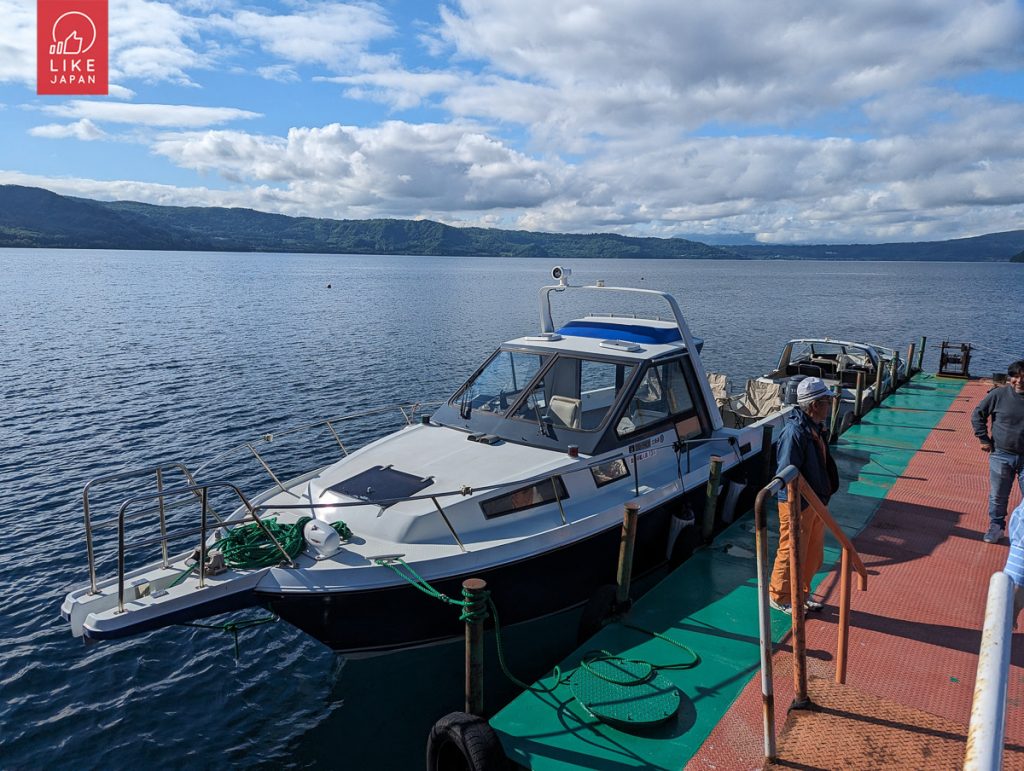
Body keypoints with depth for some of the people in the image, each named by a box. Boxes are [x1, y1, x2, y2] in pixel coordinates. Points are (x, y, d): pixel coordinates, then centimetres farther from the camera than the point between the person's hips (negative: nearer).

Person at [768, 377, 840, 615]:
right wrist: (797, 505, -22)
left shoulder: (814, 427, 7)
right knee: (792, 552, 5)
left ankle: (801, 594, 37)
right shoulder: (795, 431, -25)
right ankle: (779, 597, 23)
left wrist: (823, 496, 18)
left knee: (813, 552, 20)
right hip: (797, 504, -10)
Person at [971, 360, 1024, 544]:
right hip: (1001, 455, 0)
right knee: (998, 496, 12)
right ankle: (996, 526, 30)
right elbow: (978, 415, 4)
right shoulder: (998, 395, -8)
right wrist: (983, 439, 0)